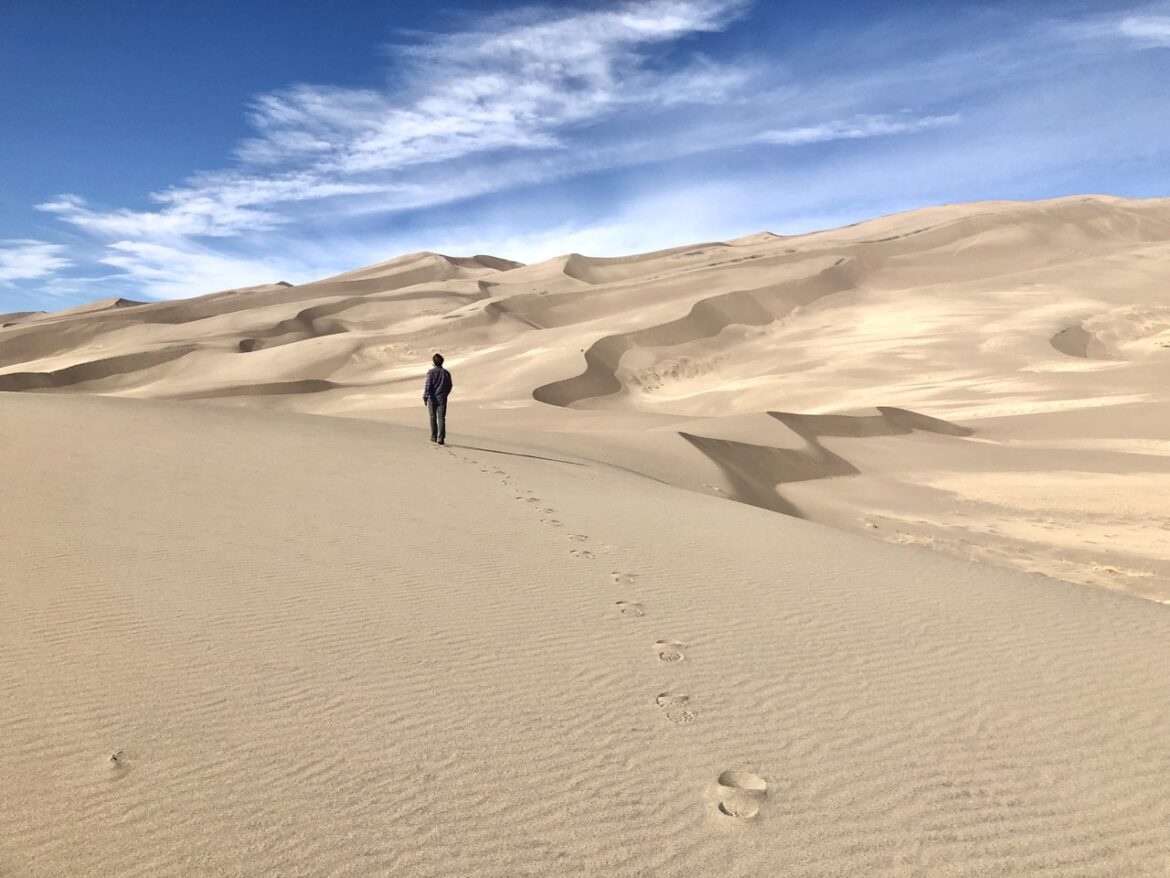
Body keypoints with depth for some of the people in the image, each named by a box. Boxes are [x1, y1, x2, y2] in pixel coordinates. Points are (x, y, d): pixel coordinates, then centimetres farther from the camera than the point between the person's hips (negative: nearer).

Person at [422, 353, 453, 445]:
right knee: (441, 418, -1)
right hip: (442, 399, 1)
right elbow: (450, 386, 9)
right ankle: (441, 438, -11)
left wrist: (425, 397, -2)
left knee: (433, 418, 11)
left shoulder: (431, 372, -7)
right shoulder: (446, 373, 3)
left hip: (432, 399, -1)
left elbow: (428, 385, -10)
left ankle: (434, 437, 19)